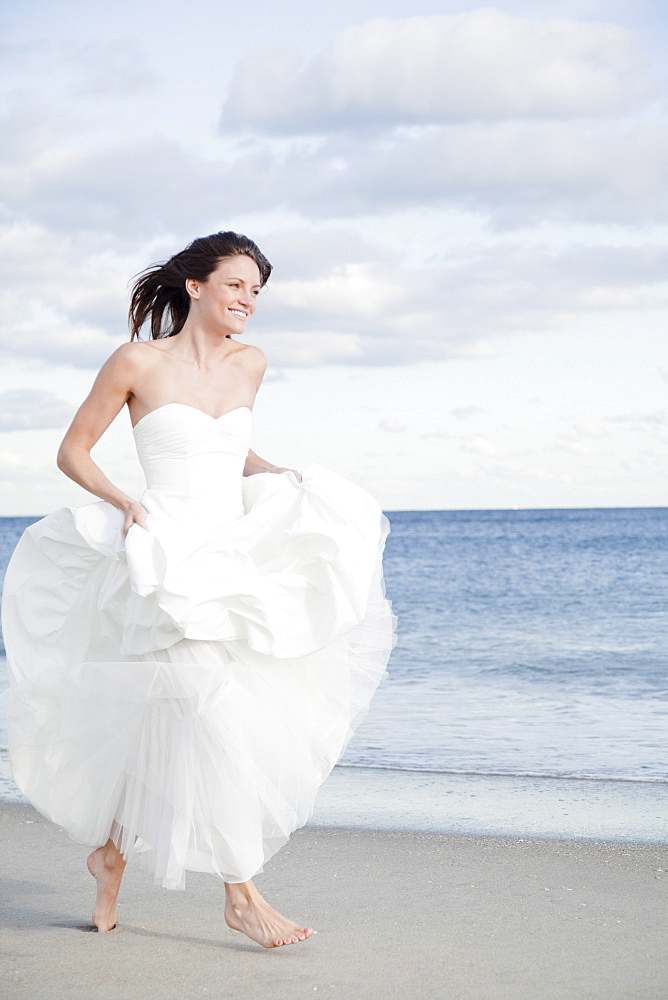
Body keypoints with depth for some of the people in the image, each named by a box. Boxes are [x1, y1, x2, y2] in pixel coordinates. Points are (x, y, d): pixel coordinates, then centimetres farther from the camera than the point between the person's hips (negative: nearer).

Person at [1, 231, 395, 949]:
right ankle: (241, 895, -7)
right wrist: (120, 500, -14)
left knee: (167, 727, 6)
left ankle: (111, 850, 26)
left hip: (236, 551, 6)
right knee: (218, 719, -14)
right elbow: (72, 452, 2)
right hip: (170, 557, -6)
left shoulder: (249, 364, 11)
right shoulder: (139, 363, -5)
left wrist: (281, 480, 8)